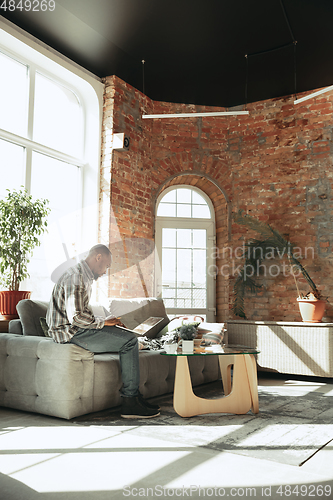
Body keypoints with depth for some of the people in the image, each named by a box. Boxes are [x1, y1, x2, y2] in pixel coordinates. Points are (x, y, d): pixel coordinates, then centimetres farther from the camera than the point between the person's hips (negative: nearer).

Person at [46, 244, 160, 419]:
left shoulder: (85, 277, 19)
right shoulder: (76, 277, -16)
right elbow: (76, 317, -24)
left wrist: (104, 322, 9)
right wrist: (103, 322, -12)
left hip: (78, 328, 10)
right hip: (70, 332, -10)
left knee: (129, 338, 10)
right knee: (130, 341, -16)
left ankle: (134, 396, 7)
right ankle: (129, 403, -11)